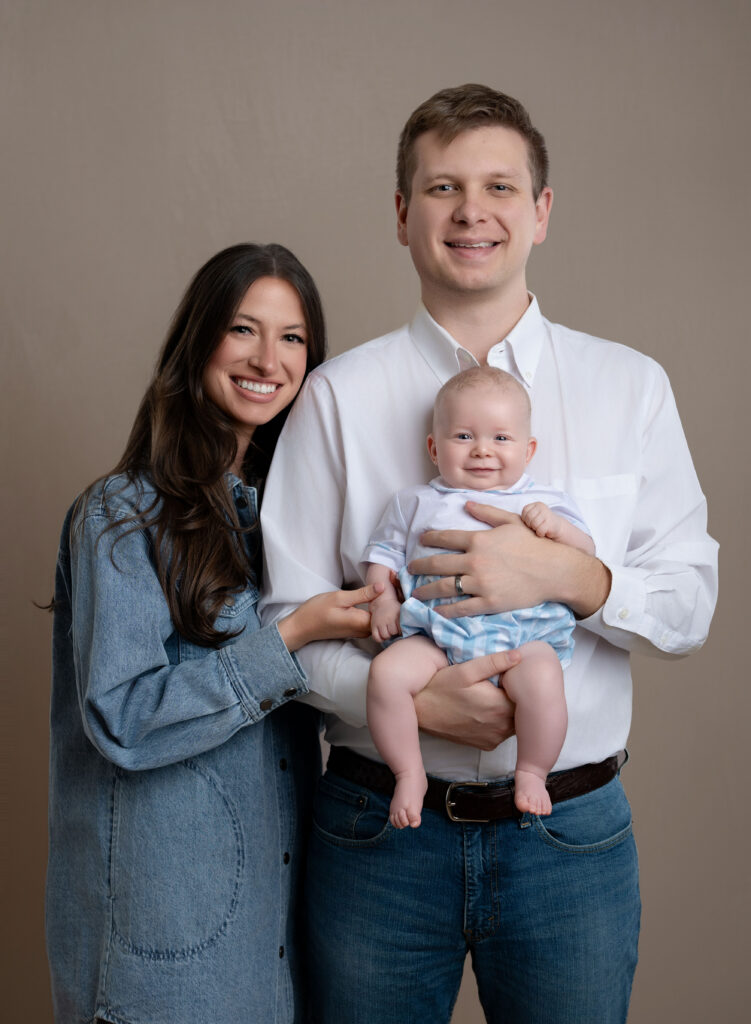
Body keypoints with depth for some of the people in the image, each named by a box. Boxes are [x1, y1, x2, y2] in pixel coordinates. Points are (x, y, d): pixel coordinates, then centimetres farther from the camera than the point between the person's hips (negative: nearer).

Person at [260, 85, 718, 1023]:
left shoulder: (630, 387, 1)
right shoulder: (339, 397, -3)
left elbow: (691, 601, 0)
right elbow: (289, 619, -4)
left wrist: (571, 577, -19)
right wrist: (411, 699, -20)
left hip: (571, 833, 1)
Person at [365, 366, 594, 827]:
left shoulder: (544, 502, 17)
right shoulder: (415, 502, 21)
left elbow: (585, 554, 12)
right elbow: (383, 554, 21)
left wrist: (555, 526, -8)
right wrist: (382, 601, 2)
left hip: (524, 633, -1)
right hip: (435, 632, 1)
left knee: (542, 679, -33)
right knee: (387, 672, -26)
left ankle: (532, 773, -7)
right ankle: (410, 774, -5)